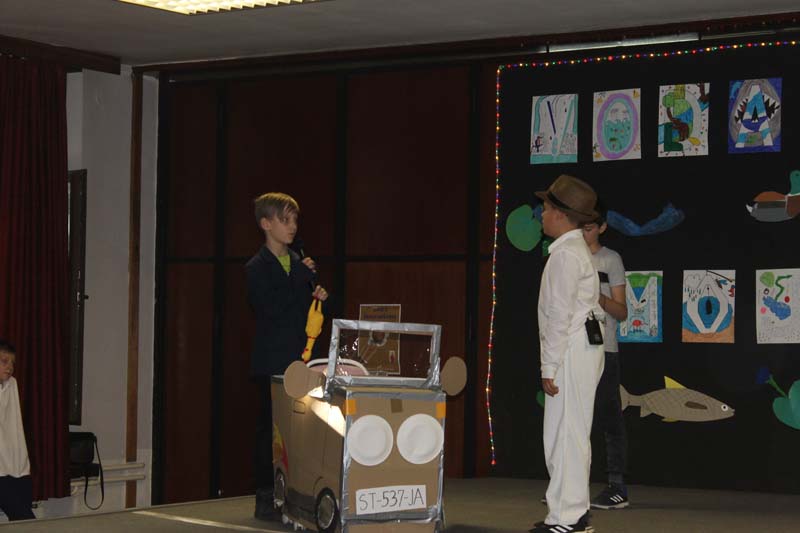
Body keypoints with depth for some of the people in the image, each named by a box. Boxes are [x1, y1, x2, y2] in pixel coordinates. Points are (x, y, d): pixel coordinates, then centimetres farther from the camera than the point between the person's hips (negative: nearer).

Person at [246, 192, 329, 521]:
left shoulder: (300, 264, 15)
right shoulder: (257, 268, -4)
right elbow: (270, 309, -18)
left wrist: (319, 298, 1)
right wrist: (303, 279, -11)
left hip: (301, 361, 5)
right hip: (272, 362, -5)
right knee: (270, 430, -2)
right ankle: (265, 501, 4)